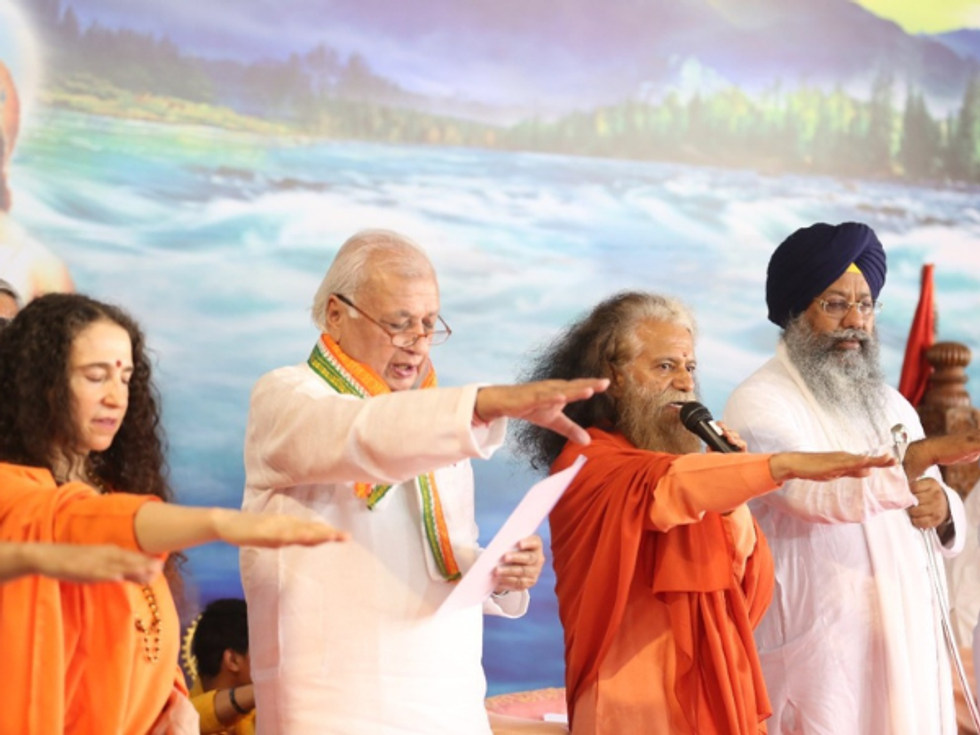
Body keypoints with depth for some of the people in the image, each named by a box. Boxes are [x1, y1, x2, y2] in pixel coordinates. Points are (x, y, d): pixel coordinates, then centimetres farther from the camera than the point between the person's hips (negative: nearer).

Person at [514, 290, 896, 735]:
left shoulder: (689, 463, 13)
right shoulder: (584, 462, -8)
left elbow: (751, 593, 6)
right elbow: (663, 486, -29)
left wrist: (732, 502, -9)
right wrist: (787, 464, -39)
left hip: (715, 696, 6)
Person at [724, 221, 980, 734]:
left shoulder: (891, 405, 15)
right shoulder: (759, 403, -8)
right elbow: (818, 491, -26)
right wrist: (927, 453, -37)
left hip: (909, 647, 6)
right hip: (820, 656, -6)